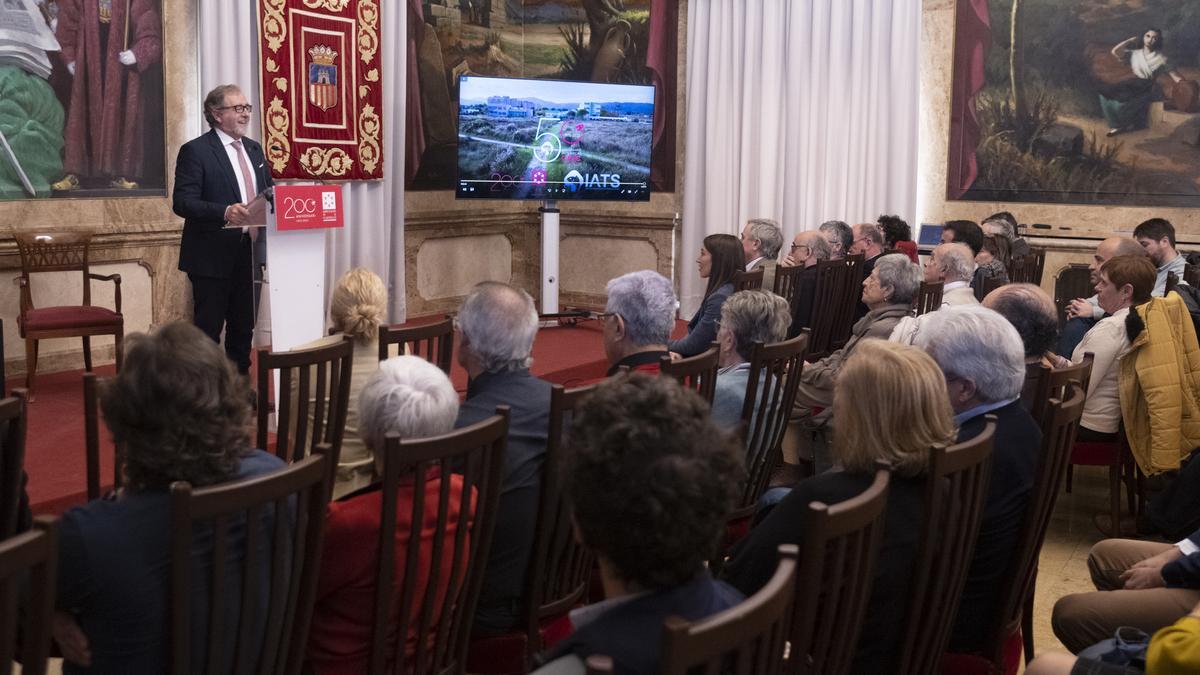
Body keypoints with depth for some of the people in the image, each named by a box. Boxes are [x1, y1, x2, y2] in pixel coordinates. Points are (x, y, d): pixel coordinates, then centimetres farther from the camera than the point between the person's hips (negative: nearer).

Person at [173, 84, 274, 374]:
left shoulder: (254, 149, 14)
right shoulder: (195, 151, -8)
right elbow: (182, 202, -16)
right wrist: (225, 212, -30)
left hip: (249, 252, 7)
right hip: (213, 256, -7)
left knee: (243, 328, 13)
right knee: (208, 329, 0)